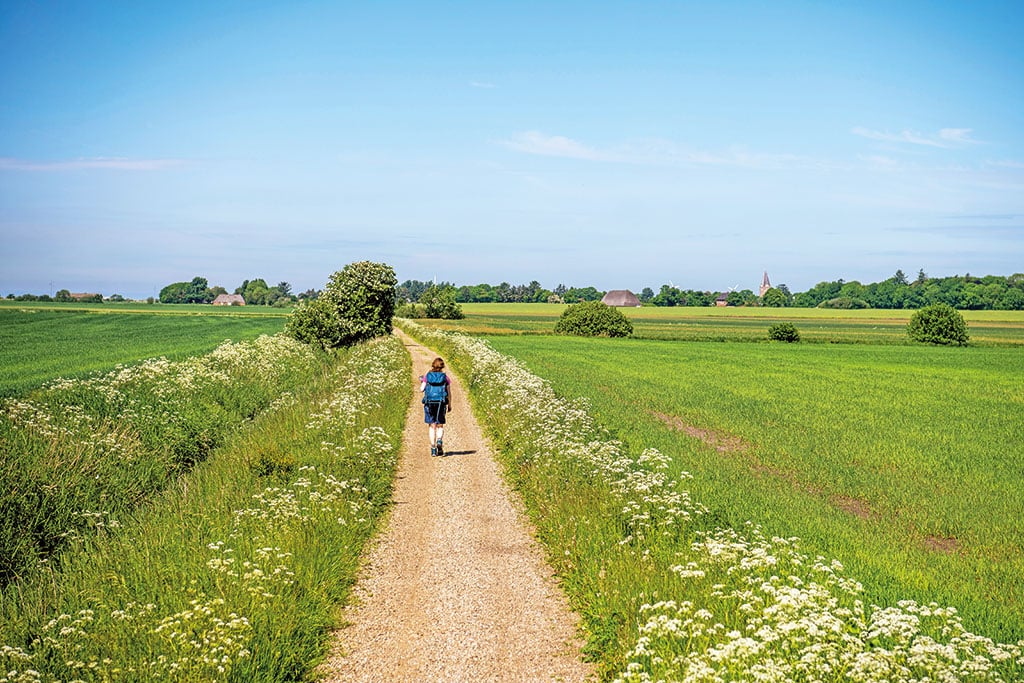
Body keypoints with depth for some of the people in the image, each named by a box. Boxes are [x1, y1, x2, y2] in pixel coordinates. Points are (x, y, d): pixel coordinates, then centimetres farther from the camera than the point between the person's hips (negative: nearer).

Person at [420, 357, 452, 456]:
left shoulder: (427, 376, 1)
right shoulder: (445, 377, 2)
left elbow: (422, 389, -3)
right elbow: (449, 393, 1)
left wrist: (421, 382, 18)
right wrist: (449, 405, 13)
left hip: (429, 403, 0)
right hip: (441, 403, 0)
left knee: (432, 426, 8)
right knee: (440, 426, 11)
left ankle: (433, 448, 3)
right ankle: (439, 440, -17)